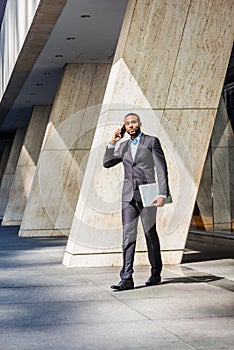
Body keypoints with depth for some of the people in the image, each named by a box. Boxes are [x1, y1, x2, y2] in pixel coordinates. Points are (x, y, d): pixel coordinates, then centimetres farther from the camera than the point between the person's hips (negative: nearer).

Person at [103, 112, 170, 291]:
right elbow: (107, 163, 12)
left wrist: (163, 194, -12)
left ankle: (156, 274, 20)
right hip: (129, 196, 4)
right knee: (128, 236, -4)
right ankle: (127, 279, -8)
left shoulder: (152, 142, 0)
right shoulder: (123, 146, 15)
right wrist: (112, 143, 2)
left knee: (150, 234, 5)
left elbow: (161, 169, -4)